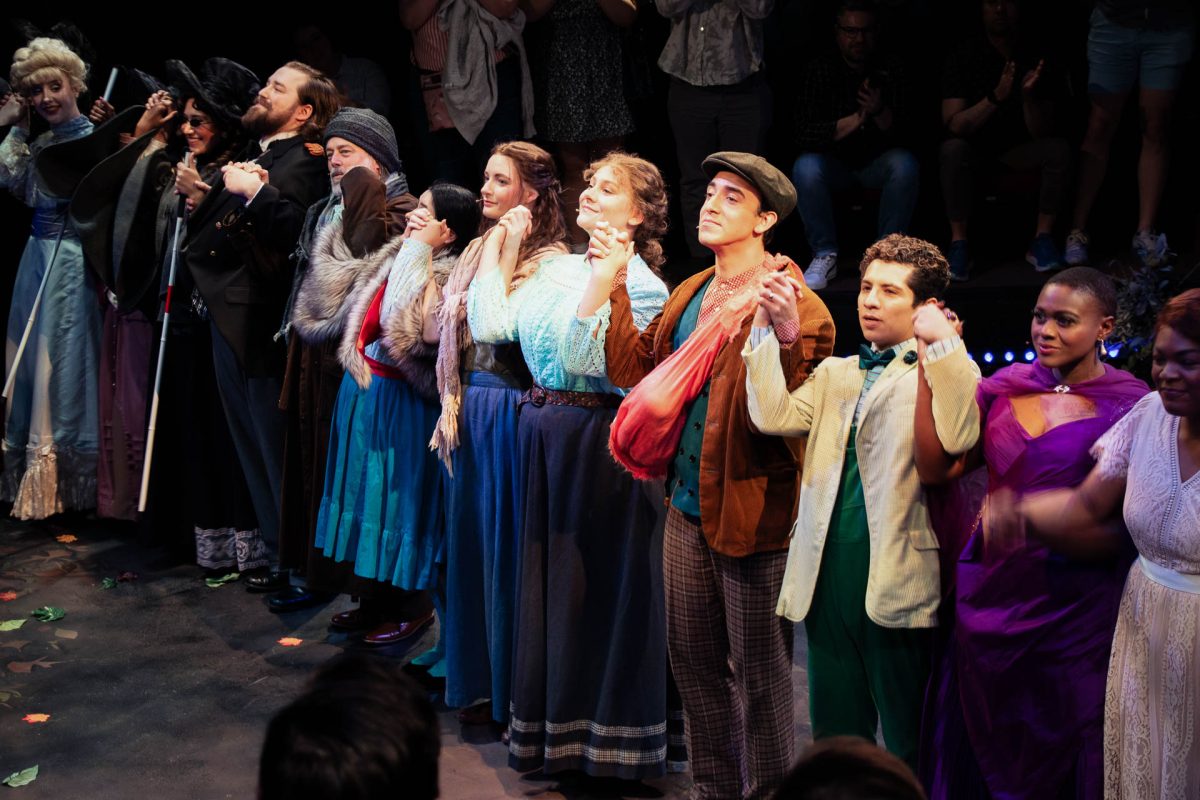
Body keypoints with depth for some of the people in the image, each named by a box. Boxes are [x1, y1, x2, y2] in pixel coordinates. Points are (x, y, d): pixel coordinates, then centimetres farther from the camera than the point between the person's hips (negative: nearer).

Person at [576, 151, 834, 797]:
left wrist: (781, 337, -39)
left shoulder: (798, 307, -14)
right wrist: (606, 286, 8)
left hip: (750, 514, -8)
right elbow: (634, 368, 8)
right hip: (688, 508, 8)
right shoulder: (691, 294, 11)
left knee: (757, 672, 4)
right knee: (692, 658, 18)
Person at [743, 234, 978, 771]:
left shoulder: (941, 373, 0)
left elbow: (959, 438, -21)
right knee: (834, 736, 15)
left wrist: (942, 342, -22)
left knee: (907, 747, 4)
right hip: (828, 577, 6)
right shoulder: (834, 374, 18)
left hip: (896, 581, -5)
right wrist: (769, 330, -2)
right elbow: (774, 416, 1)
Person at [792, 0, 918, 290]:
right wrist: (856, 119, -26)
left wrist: (879, 112, -32)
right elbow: (804, 135, -18)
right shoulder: (820, 70, -8)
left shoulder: (892, 70, -5)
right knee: (805, 167, -32)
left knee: (906, 165, -31)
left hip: (877, 162, 1)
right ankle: (825, 255, -16)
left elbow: (903, 133, -11)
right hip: (834, 163, -1)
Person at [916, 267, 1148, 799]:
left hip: (1075, 608, -4)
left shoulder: (1129, 404, -7)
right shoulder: (1005, 387, 4)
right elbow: (934, 467, -3)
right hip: (991, 591, 4)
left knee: (1061, 755, 10)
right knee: (983, 745, 16)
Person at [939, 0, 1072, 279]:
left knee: (1059, 149, -26)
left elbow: (1041, 133, -13)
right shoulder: (963, 56, -13)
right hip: (974, 147, -2)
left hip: (1017, 149, 2)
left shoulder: (1036, 58, -9)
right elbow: (953, 125, -22)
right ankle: (958, 243, -26)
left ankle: (1042, 240, -17)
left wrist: (1028, 95, -32)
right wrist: (996, 97, -36)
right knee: (952, 149, -35)